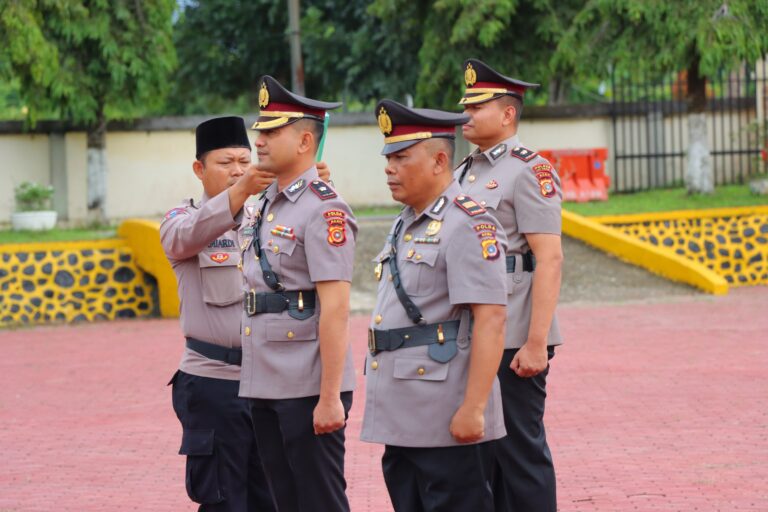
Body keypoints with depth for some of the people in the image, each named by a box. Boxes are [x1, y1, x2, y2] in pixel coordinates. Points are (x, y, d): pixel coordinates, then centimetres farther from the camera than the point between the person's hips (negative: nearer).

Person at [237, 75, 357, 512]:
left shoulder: (323, 210, -13)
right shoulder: (263, 207, 14)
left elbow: (335, 308, -18)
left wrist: (330, 397, -21)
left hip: (308, 389, -8)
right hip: (265, 387, 9)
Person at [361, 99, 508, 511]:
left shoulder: (468, 225, -13)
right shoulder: (405, 226, 17)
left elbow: (490, 319, -20)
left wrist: (473, 408, -24)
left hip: (443, 417, -9)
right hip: (403, 421, 9)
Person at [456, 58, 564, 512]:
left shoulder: (529, 171, -10)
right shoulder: (465, 172, 16)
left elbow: (550, 259, -16)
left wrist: (536, 344, -21)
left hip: (512, 344, -8)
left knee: (520, 453, -3)